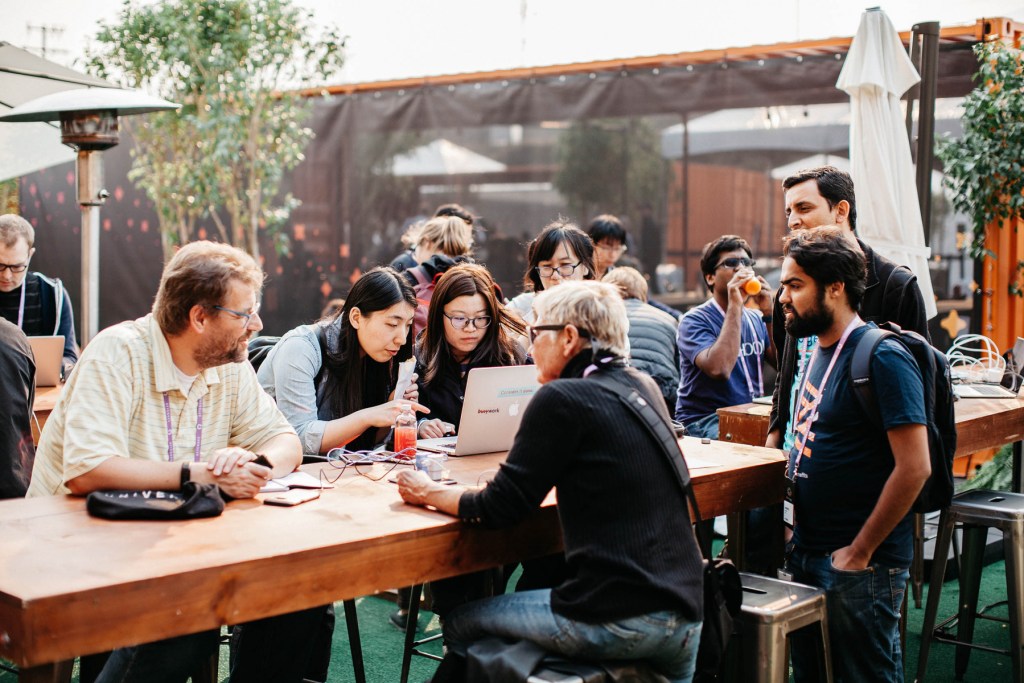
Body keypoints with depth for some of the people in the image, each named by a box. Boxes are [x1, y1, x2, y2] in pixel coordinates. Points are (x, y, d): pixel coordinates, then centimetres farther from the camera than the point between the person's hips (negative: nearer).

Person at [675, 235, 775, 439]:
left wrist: (768, 312, -5)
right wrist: (735, 306, -21)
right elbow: (719, 369, -25)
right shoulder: (694, 320, -6)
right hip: (703, 421, -6)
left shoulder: (756, 320, 14)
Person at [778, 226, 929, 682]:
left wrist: (860, 551, -18)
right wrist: (798, 524, 12)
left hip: (860, 565, -9)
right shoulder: (818, 351, 10)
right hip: (809, 552, 9)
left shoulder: (882, 358, -17)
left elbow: (914, 467, -22)